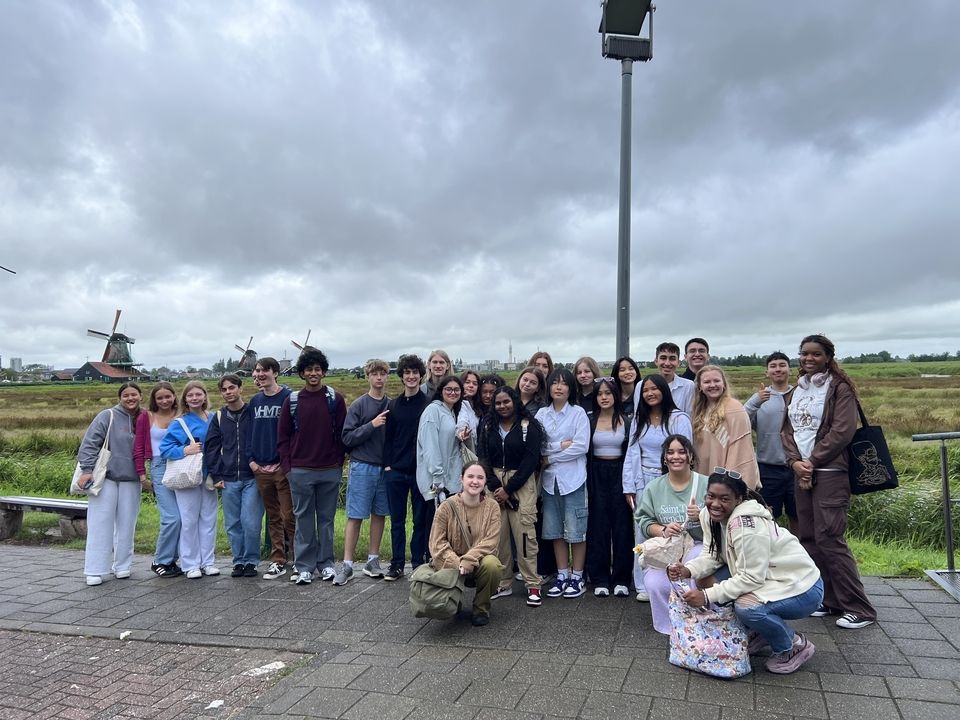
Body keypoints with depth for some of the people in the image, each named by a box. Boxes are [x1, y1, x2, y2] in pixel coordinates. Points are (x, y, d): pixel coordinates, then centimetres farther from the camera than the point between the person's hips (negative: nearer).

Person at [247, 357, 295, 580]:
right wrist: (251, 459, 5)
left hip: (283, 466, -6)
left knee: (289, 517, -3)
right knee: (273, 518, 12)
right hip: (261, 468, 6)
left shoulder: (288, 397, -7)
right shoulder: (255, 401, 12)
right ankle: (278, 561, 20)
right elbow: (250, 431, 15)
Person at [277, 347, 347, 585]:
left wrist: (338, 463, -3)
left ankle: (325, 563, 20)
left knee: (327, 519, 9)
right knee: (303, 519, 7)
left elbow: (342, 434, 1)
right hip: (300, 471, 1)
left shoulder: (335, 399, 0)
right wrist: (287, 466, 0)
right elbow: (283, 437, 6)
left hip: (330, 471, 0)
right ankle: (303, 567, 16)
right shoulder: (292, 401, 4)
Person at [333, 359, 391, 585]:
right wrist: (372, 425, -18)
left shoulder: (391, 405, 7)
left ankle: (372, 560, 21)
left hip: (385, 467, 4)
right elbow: (347, 438, -8)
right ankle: (347, 565, 7)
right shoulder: (358, 405, -3)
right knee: (355, 516, -1)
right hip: (362, 467, -3)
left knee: (379, 514, 9)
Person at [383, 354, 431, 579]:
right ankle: (397, 565, 19)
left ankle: (418, 563, 18)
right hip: (396, 471, 3)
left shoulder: (429, 405, -2)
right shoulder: (393, 405, 8)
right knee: (397, 520, 10)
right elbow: (388, 437, 9)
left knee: (421, 520, 6)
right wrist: (387, 464, 2)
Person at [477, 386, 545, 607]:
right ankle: (502, 584, 10)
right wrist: (495, 486, -8)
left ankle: (532, 585, 1)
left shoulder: (528, 426, -2)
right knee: (497, 533, -1)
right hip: (493, 482, 3)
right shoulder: (488, 425, 9)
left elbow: (531, 460, -7)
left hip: (522, 483, -3)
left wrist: (508, 489, -10)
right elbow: (483, 456, 4)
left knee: (524, 533, -9)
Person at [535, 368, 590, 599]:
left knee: (575, 531, 1)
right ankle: (562, 576, 21)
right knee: (555, 531, 10)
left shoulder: (578, 413, -2)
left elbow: (581, 446, -11)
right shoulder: (541, 414, 7)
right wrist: (561, 445, -15)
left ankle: (577, 577, 15)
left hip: (573, 478, -3)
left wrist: (550, 458, -9)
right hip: (550, 479, 3)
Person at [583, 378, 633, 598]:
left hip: (619, 473, 0)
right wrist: (586, 481, -4)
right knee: (598, 525, 3)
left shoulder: (625, 420, 2)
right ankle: (600, 579, 12)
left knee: (621, 524, 1)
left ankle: (621, 579, 12)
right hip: (597, 474, 1)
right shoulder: (590, 421, 3)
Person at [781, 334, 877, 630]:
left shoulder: (840, 388, -3)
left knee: (829, 539, -10)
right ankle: (829, 600, 20)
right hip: (801, 471, 7)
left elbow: (842, 430, -12)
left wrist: (812, 462, -12)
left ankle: (859, 608, 2)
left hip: (829, 472, -7)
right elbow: (787, 431, 11)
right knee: (809, 538, 8)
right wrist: (795, 462, -5)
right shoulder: (795, 392, 17)